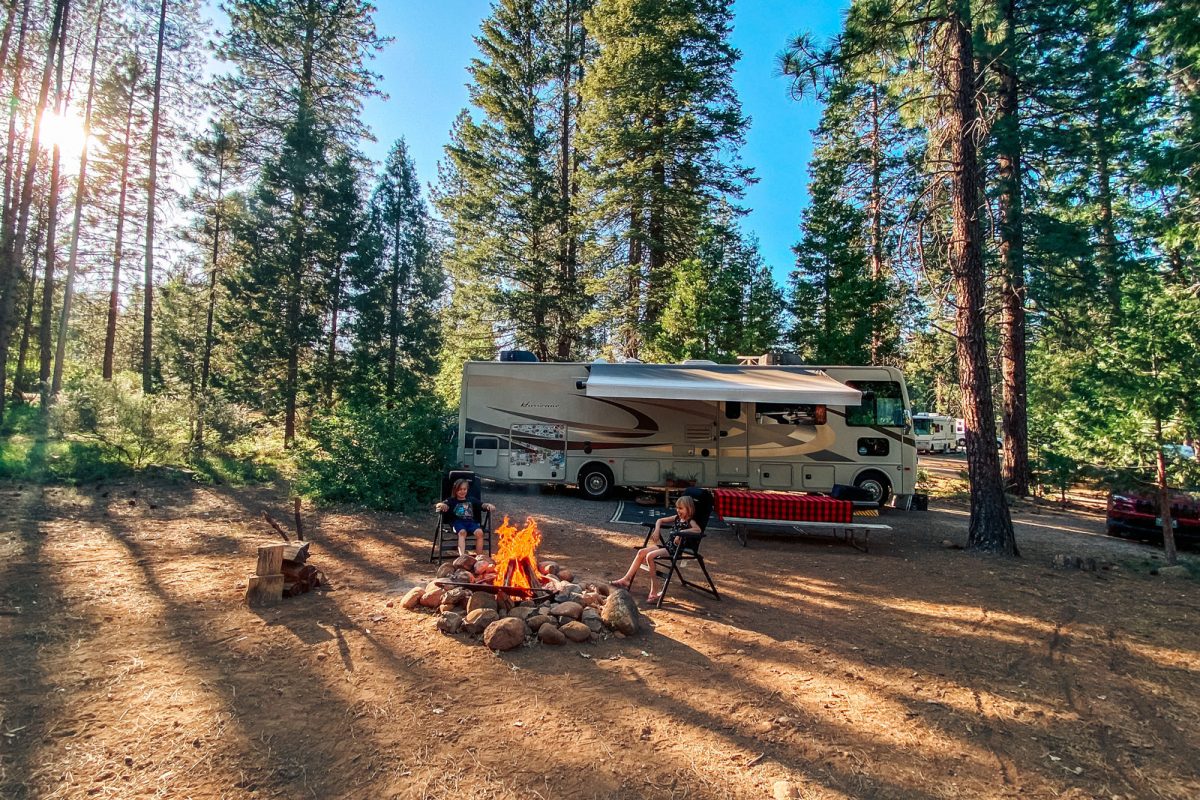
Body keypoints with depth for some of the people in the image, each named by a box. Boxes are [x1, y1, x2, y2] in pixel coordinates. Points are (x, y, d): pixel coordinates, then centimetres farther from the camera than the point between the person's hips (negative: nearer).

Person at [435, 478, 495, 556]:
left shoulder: (471, 500, 24)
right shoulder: (452, 500, 17)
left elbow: (482, 505, 12)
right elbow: (445, 504, -1)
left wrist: (489, 505, -11)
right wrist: (441, 505, -26)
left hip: (471, 522, 2)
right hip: (458, 522, -2)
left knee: (479, 532, -29)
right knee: (462, 532, -36)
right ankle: (462, 556, -49)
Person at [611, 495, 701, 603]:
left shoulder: (690, 522, -6)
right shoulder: (677, 518, 15)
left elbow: (698, 530, -28)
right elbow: (660, 520, 25)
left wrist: (682, 532, -27)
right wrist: (657, 530, 7)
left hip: (675, 549, -8)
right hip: (666, 545, 8)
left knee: (650, 556, -25)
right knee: (641, 552, -5)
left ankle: (653, 592, -20)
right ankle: (626, 579, -2)